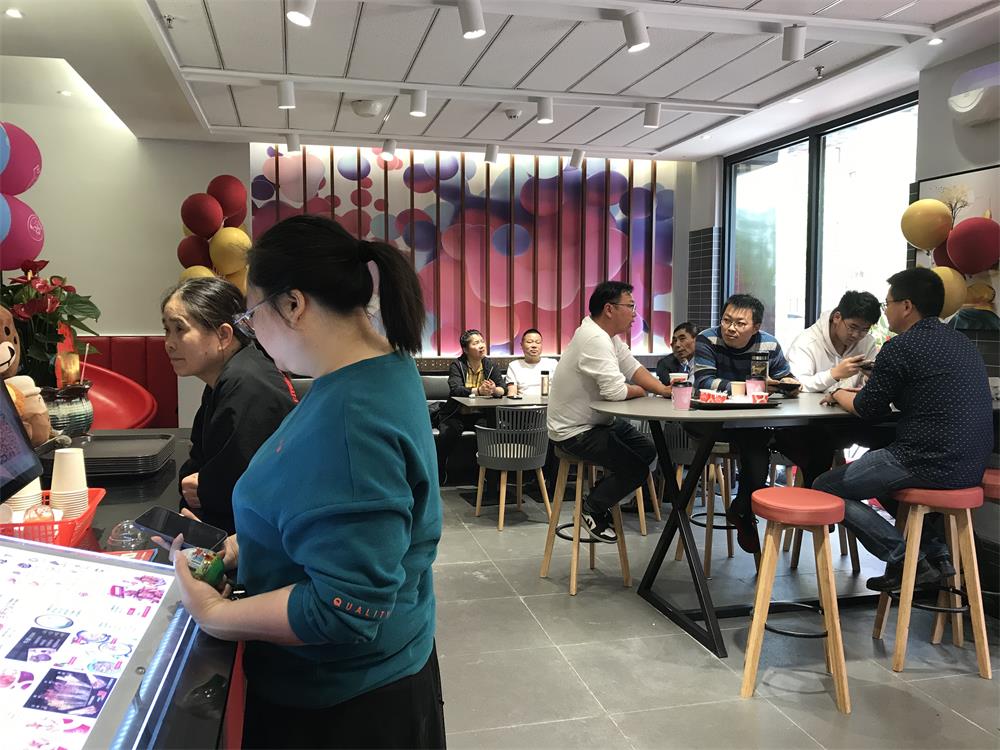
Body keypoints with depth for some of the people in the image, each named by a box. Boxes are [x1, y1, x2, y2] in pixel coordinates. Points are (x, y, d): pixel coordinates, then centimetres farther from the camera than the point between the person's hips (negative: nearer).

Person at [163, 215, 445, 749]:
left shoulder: (349, 422, -32)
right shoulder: (380, 367, -1)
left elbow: (346, 610, -32)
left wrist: (214, 616, -21)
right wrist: (245, 546, 4)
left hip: (343, 706, -8)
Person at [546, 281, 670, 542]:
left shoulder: (608, 335, 6)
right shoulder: (595, 340, -27)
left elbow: (633, 367, 6)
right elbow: (615, 391, -33)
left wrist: (663, 389, -11)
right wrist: (638, 391, -10)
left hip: (598, 420, 11)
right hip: (575, 431, -11)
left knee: (647, 451, 16)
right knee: (637, 469, -14)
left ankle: (603, 499, 25)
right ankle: (593, 509, 9)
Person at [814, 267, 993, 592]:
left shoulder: (900, 348, -12)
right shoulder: (960, 341, 15)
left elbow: (868, 410, -4)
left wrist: (839, 394, 17)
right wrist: (863, 391, 23)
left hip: (932, 464, -9)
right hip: (972, 465, 9)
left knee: (825, 488, 3)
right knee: (878, 465, 33)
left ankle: (907, 559, -2)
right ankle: (936, 551, 21)